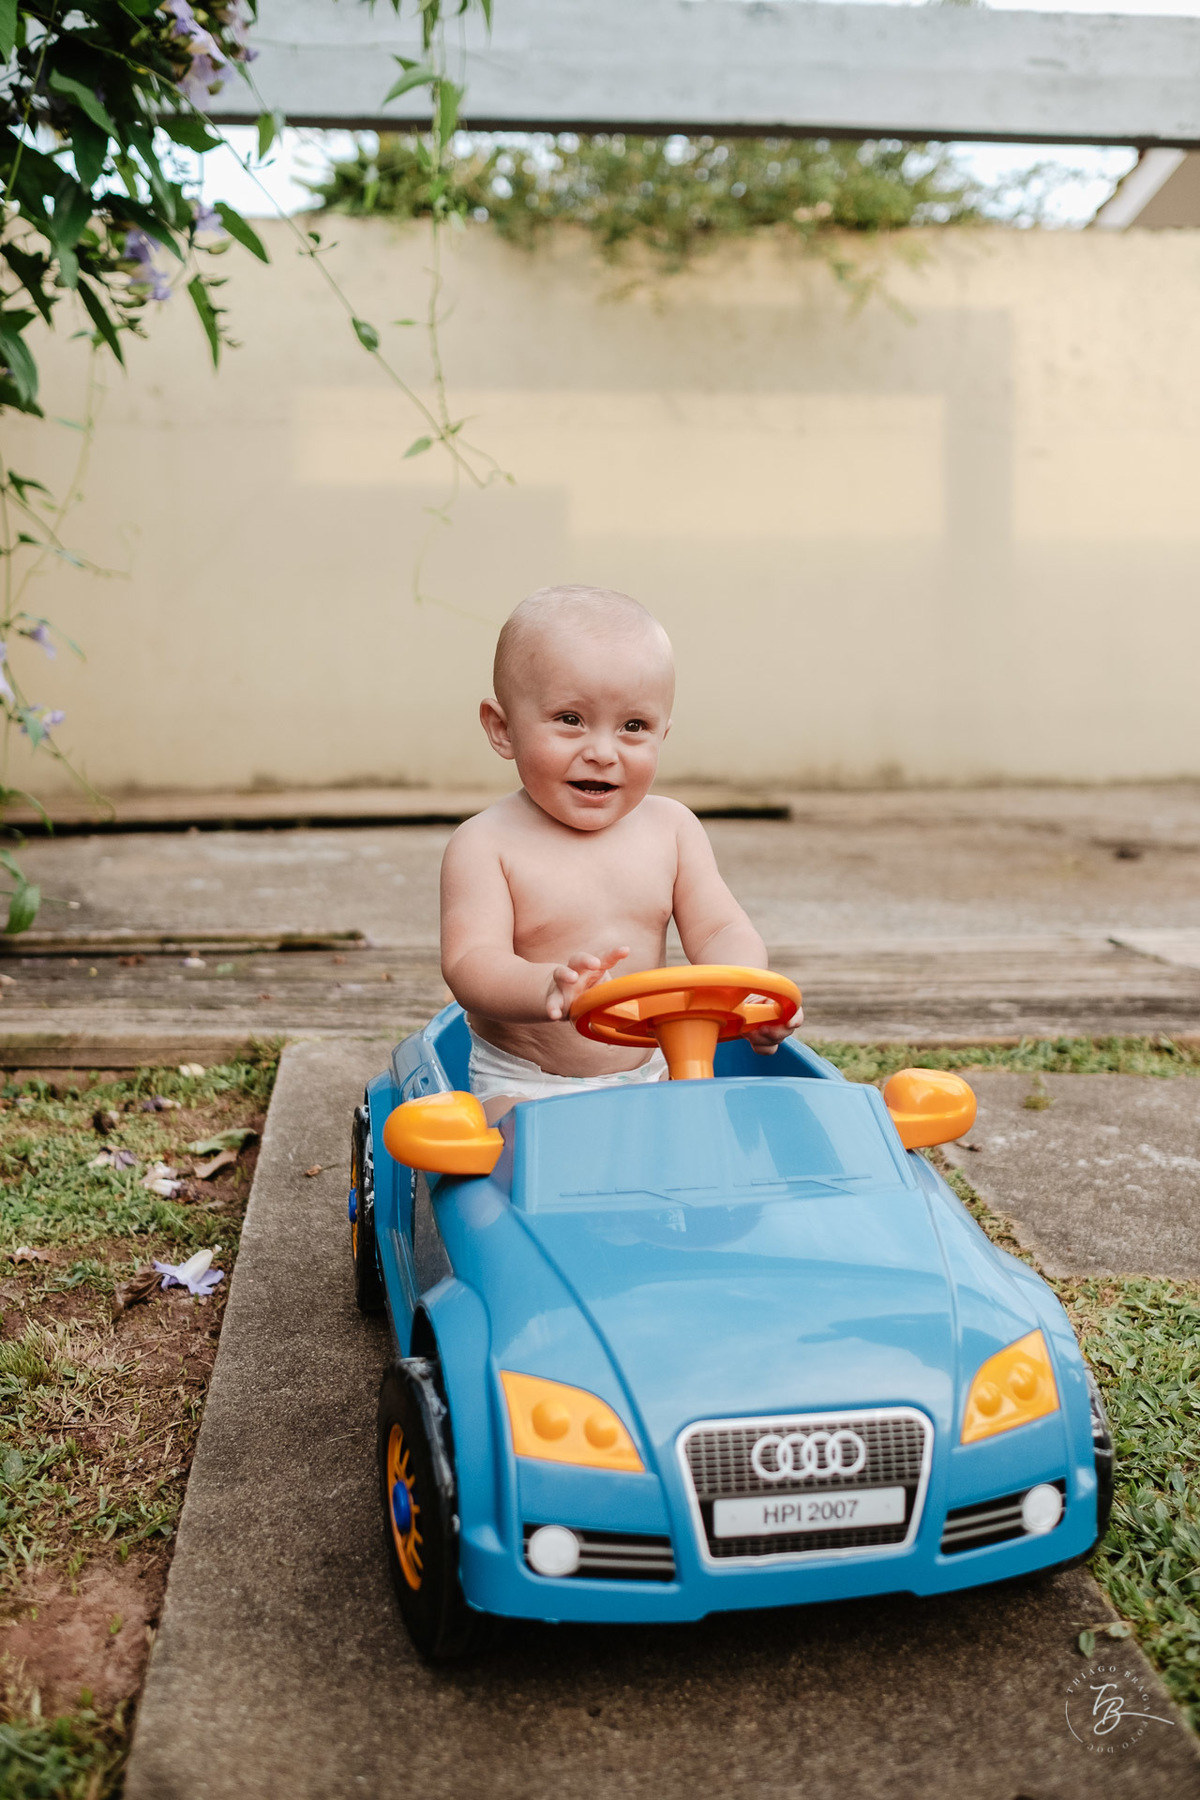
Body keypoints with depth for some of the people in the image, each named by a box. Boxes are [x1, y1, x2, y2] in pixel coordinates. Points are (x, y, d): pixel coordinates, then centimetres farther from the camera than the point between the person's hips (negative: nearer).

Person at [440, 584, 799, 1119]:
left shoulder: (672, 828, 2)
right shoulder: (484, 844, -12)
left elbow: (718, 930, 0)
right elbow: (468, 964, -22)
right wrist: (550, 989, -44)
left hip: (650, 1073, 4)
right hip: (521, 1088, -4)